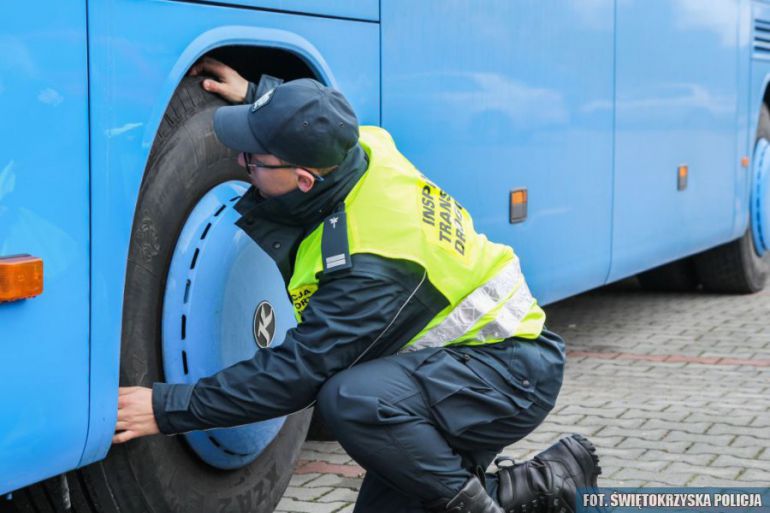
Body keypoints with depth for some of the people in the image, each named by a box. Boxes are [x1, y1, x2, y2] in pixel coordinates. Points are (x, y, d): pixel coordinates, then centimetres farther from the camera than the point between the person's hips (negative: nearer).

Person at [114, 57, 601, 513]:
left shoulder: (372, 267, -32)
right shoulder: (363, 146, -9)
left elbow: (297, 372, -29)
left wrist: (168, 410, -27)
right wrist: (254, 99, 10)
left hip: (516, 372, -9)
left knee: (354, 398, -35)